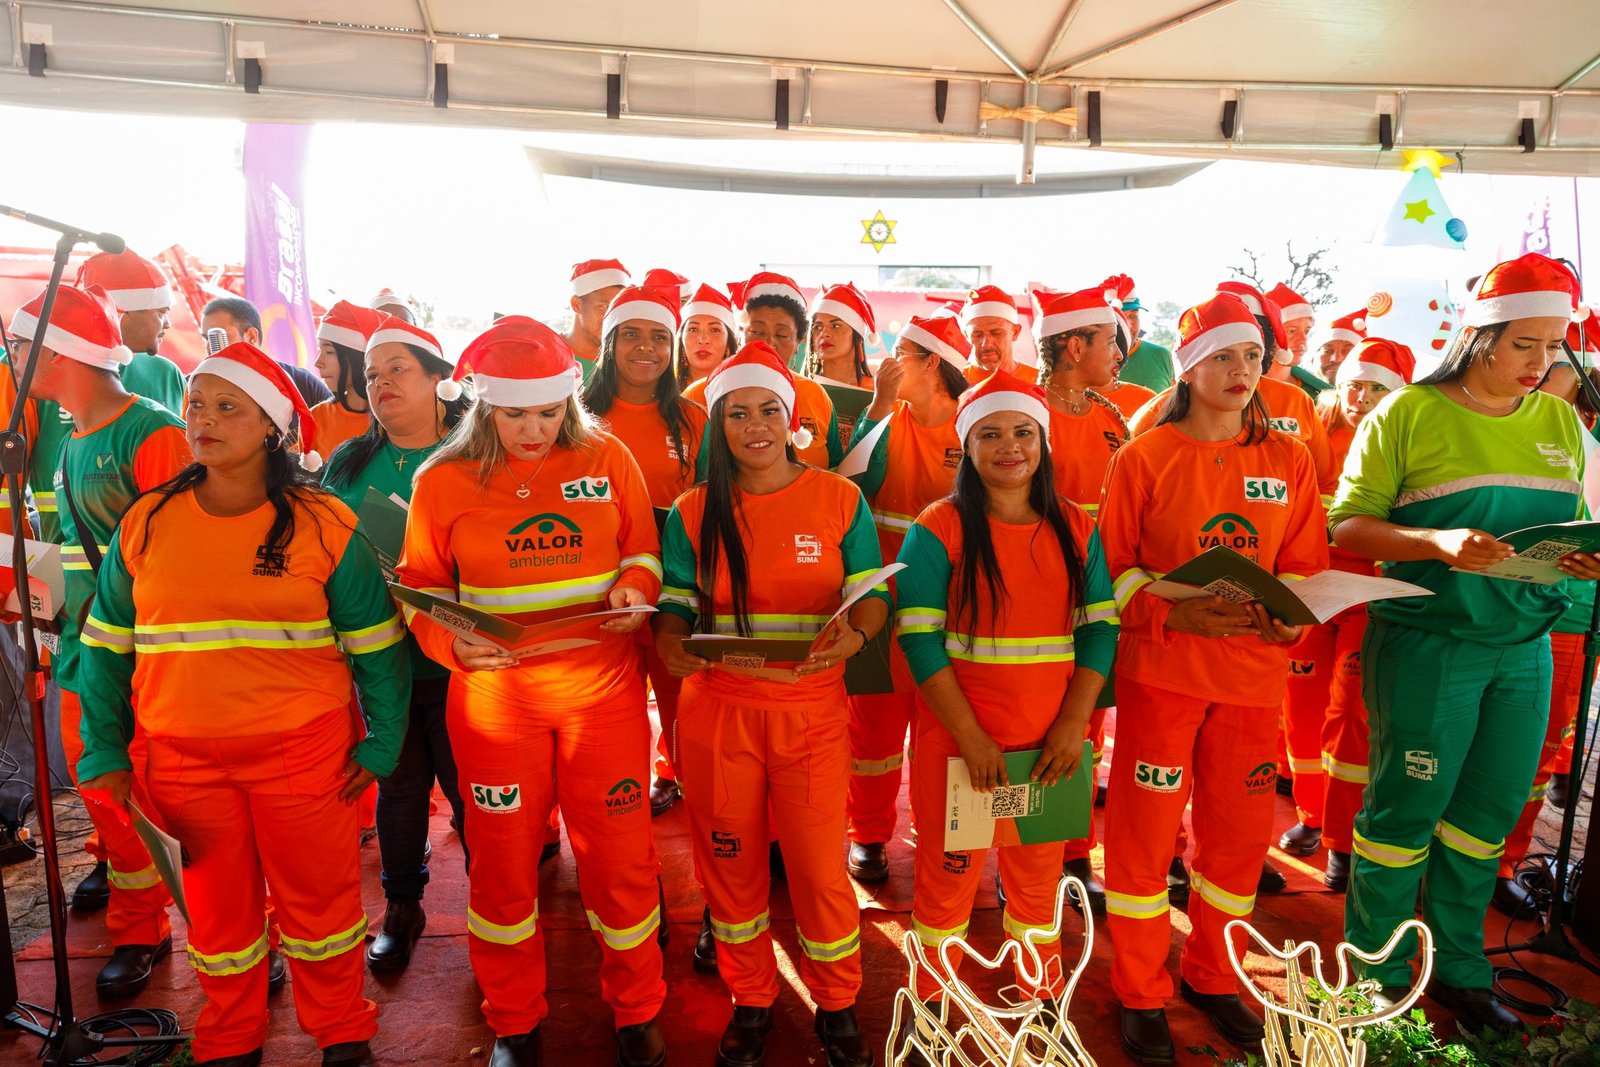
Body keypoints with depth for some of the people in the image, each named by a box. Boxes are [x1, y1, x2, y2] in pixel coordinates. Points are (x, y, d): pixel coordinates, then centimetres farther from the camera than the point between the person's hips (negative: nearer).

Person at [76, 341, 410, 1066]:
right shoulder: (145, 523, 1)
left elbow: (375, 644, -3)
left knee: (318, 897, 10)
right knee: (217, 906, 17)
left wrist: (380, 744, -6)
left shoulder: (323, 525, -7)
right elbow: (107, 645, 8)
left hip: (306, 752, -2)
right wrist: (104, 751, 4)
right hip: (184, 759, 3)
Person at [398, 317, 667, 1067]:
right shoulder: (443, 481, -2)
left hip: (603, 688, 0)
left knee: (619, 851, 9)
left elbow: (643, 547, 8)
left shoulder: (607, 458, -1)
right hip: (494, 695, 0)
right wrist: (451, 642, -16)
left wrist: (636, 589, -13)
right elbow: (420, 586, 3)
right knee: (504, 858, 14)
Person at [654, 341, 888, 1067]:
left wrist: (853, 634, -22)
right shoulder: (693, 511, 2)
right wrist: (672, 648, -18)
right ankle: (750, 1002, 39)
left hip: (811, 710, -1)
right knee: (731, 862, 14)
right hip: (716, 710, 2)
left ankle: (836, 1007, 34)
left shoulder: (840, 500, -1)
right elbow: (675, 605, 4)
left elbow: (872, 594, 0)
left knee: (821, 866, 6)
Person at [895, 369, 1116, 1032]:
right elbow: (918, 637, -12)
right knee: (949, 872, 8)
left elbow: (1100, 627, 3)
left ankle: (1041, 1002, 36)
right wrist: (972, 737, -16)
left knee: (1038, 876, 16)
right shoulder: (939, 528, -6)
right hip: (957, 739, -3)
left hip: (1051, 744, 3)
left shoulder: (1076, 530, 6)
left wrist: (1074, 723, -8)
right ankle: (934, 1004, 29)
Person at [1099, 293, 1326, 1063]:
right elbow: (1112, 567, -4)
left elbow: (1306, 565, 8)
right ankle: (1141, 993, 24)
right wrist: (1174, 612, -19)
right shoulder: (1142, 458, -4)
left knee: (1240, 831, 14)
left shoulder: (1288, 460, 6)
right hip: (1161, 671, -3)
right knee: (1144, 832, 4)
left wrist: (1288, 613, -12)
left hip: (1253, 673, 4)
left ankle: (1210, 975, 37)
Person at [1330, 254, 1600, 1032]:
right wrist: (1438, 544, -25)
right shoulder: (1408, 414, -6)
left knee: (1489, 813, 13)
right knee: (1406, 808, 3)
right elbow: (1346, 525, -11)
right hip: (1427, 642, -5)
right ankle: (1376, 972, 22)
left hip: (1525, 646, 6)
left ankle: (1458, 968, 32)